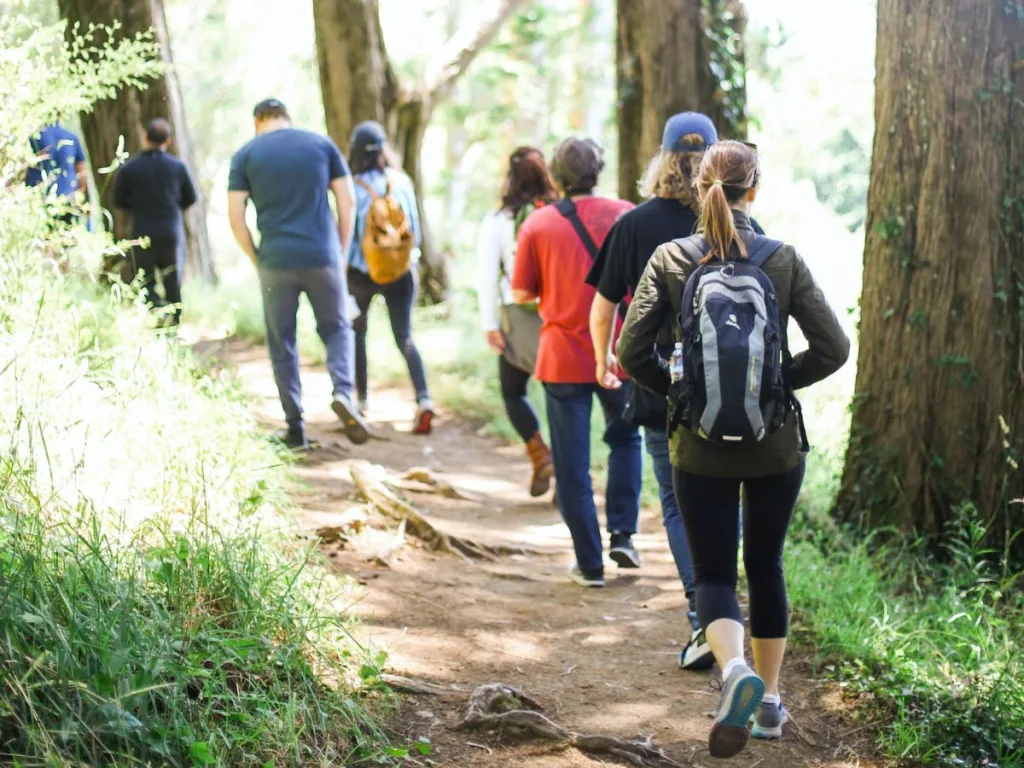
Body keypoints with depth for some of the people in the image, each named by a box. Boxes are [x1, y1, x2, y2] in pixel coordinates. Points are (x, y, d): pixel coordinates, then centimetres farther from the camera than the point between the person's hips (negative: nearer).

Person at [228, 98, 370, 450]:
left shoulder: (246, 155, 4)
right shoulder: (321, 144, 6)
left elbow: (235, 216, -1)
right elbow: (347, 200, 4)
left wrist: (256, 260, 7)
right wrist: (341, 250, 10)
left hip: (276, 261, 0)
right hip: (322, 257, 1)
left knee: (282, 343, 10)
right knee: (336, 328, 17)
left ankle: (295, 428, 12)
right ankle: (343, 392, -9)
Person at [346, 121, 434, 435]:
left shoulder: (355, 188, -12)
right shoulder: (402, 182, -2)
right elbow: (415, 229, 4)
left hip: (363, 272, -2)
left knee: (356, 332, 20)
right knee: (404, 338, 3)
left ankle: (361, 397, 26)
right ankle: (423, 398, -17)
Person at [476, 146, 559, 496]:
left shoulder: (497, 220, -2)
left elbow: (487, 275, -4)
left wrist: (489, 324, 0)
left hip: (519, 318, 0)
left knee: (513, 390, 18)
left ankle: (541, 456, 1)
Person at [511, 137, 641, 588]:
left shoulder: (537, 225, -5)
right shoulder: (625, 215, -2)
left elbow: (521, 294, -1)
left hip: (563, 359, -1)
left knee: (572, 466, 6)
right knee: (625, 439, 25)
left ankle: (590, 564, 9)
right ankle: (622, 534, 15)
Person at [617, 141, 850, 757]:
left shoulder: (670, 260, -7)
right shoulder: (783, 260, -7)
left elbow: (632, 352, -10)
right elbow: (833, 348, -10)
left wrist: (675, 389, 6)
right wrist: (783, 380, 5)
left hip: (701, 451, -1)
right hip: (777, 447, 1)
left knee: (714, 573, 8)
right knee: (765, 566, 19)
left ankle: (735, 669, -20)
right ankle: (770, 700, 26)